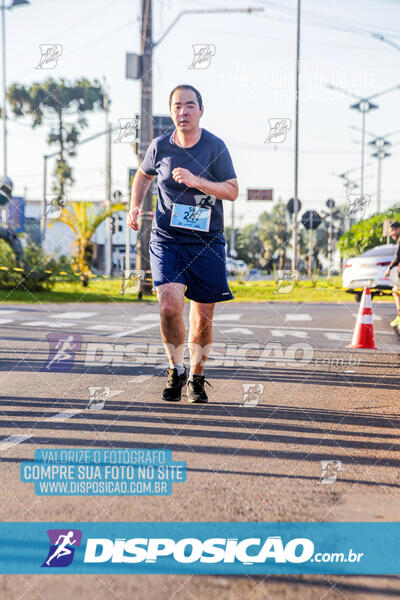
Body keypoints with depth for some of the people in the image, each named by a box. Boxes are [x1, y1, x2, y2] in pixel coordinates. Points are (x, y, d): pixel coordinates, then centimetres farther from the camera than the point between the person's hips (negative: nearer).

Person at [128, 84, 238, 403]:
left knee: (202, 316, 3)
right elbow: (143, 176, 21)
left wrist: (195, 180, -22)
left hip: (206, 242, 0)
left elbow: (232, 191, -9)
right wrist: (135, 207, 6)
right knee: (170, 306, -18)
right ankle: (176, 369, 6)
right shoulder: (160, 146, 2)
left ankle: (196, 377, 25)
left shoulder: (215, 147, -4)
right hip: (166, 239, 1)